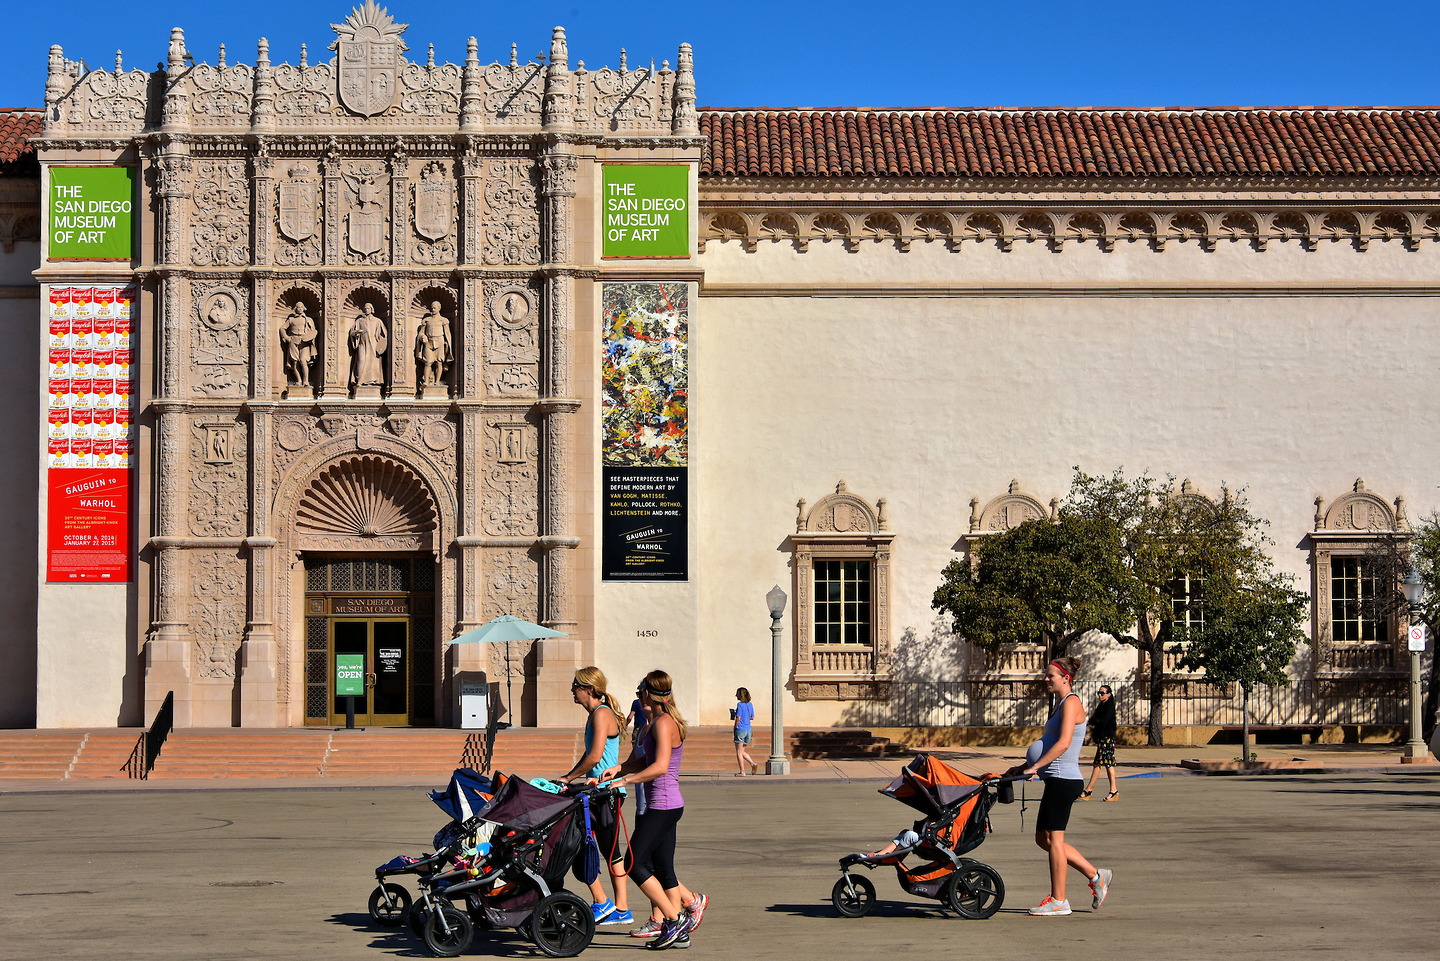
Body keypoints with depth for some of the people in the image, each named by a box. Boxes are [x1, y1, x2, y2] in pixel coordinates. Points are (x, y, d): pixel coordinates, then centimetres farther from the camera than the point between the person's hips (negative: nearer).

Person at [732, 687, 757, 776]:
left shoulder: (740, 705, -12)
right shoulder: (750, 704, 8)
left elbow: (738, 719, -16)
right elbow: (752, 717, 15)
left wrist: (735, 728, -3)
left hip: (740, 729, -7)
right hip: (748, 730, 7)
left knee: (739, 752, 2)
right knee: (742, 751, 18)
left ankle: (742, 772, 1)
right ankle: (753, 764, 0)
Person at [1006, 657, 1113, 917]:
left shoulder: (1071, 702, -11)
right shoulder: (1062, 704, 19)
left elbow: (1063, 743, -21)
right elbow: (1049, 744, 24)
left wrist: (1035, 767, -20)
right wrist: (1024, 766, 15)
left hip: (1063, 779, -10)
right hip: (1057, 780, 10)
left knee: (1053, 838, -4)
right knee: (1044, 838, 12)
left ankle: (1058, 900, 3)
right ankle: (1096, 876, 18)